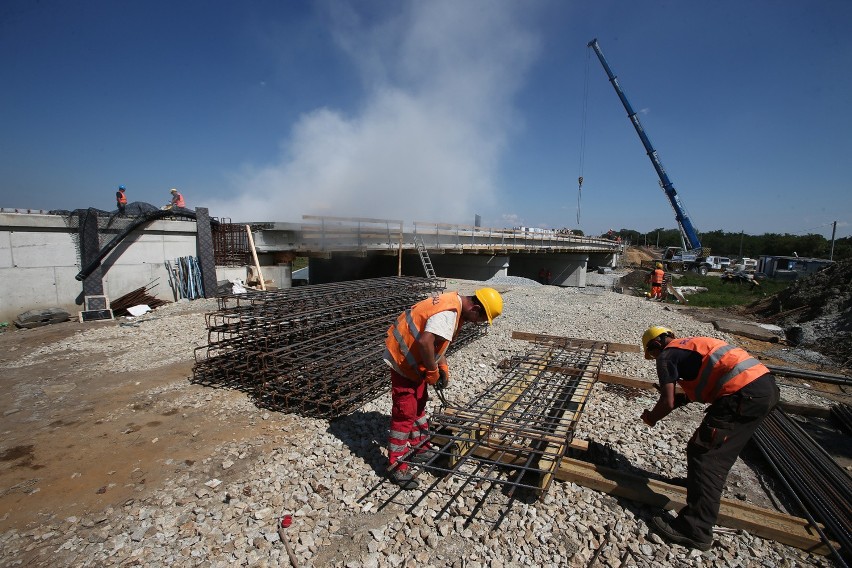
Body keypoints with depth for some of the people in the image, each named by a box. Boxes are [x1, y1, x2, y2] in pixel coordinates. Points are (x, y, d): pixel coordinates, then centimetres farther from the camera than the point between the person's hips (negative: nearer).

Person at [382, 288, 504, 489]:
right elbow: (425, 342, -38)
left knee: (419, 404, 20)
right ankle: (396, 466, 11)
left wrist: (443, 367, 7)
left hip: (412, 359, 10)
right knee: (405, 412, -3)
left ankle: (421, 449, 36)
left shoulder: (454, 304, 5)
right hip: (403, 358, -10)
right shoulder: (449, 312, -27)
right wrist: (432, 371, -22)